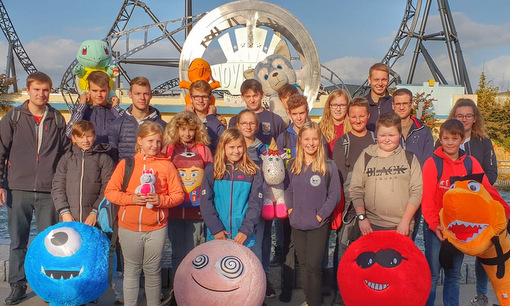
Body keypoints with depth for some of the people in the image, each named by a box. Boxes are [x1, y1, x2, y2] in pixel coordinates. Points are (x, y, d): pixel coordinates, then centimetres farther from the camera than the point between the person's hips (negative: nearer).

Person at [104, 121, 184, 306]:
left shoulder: (166, 165, -1)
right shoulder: (126, 163, 1)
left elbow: (178, 195, 0)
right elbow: (109, 192, 0)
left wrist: (160, 200, -18)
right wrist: (131, 198, -15)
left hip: (156, 228, 0)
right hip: (129, 227, 0)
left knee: (153, 271, 11)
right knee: (131, 271, 12)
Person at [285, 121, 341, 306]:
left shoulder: (328, 166, -8)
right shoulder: (293, 166, 5)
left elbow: (335, 195, -7)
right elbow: (288, 190, 15)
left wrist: (321, 215, -11)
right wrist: (290, 209, 3)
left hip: (318, 226, -5)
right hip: (297, 225, 5)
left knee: (313, 266, -4)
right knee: (303, 264, 14)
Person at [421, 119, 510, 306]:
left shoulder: (471, 163, 4)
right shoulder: (432, 163, -7)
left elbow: (488, 190, -1)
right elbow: (427, 197, -11)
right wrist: (434, 224, -19)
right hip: (436, 227, -3)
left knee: (454, 275, 14)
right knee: (432, 274, 1)